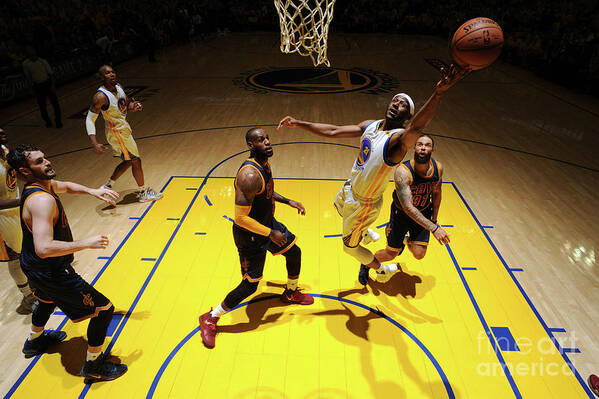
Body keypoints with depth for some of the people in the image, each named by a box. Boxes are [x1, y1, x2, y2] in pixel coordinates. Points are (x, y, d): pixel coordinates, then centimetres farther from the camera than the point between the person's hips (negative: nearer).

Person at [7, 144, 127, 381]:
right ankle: (93, 366, 15)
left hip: (32, 265, 11)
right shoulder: (42, 200, -31)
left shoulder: (46, 184, -2)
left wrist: (92, 191, 5)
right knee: (104, 309, -2)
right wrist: (86, 243, -31)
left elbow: (66, 186, 22)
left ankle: (34, 341, 67)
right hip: (50, 272, -11)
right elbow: (44, 248, -39)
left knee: (48, 299, 41)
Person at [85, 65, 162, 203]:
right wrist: (94, 143, -32)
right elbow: (90, 119, -21)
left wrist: (134, 107, -8)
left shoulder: (118, 87, 1)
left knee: (128, 162, 18)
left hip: (124, 128, 9)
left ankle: (107, 187, 30)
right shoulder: (100, 97, -23)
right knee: (136, 161, 1)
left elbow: (127, 104, 18)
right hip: (116, 132, -9)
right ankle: (144, 193, 18)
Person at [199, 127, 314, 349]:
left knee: (294, 253, 23)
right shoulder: (249, 175, -32)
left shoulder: (264, 163, -1)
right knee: (250, 285, -2)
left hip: (267, 223, 9)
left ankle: (291, 293, 50)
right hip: (250, 235, -9)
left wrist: (288, 201, 10)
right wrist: (270, 233, -25)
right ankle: (210, 318, 18)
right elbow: (241, 218, -31)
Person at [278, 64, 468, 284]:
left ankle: (383, 270, 37)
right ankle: (366, 232, 64)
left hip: (364, 202, -8)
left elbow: (416, 128, -54)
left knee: (349, 246, 11)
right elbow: (333, 131, -3)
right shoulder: (370, 126, -7)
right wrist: (298, 123, -6)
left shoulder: (399, 138, -30)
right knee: (339, 206, 39)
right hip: (350, 187, 8)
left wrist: (438, 93, -72)